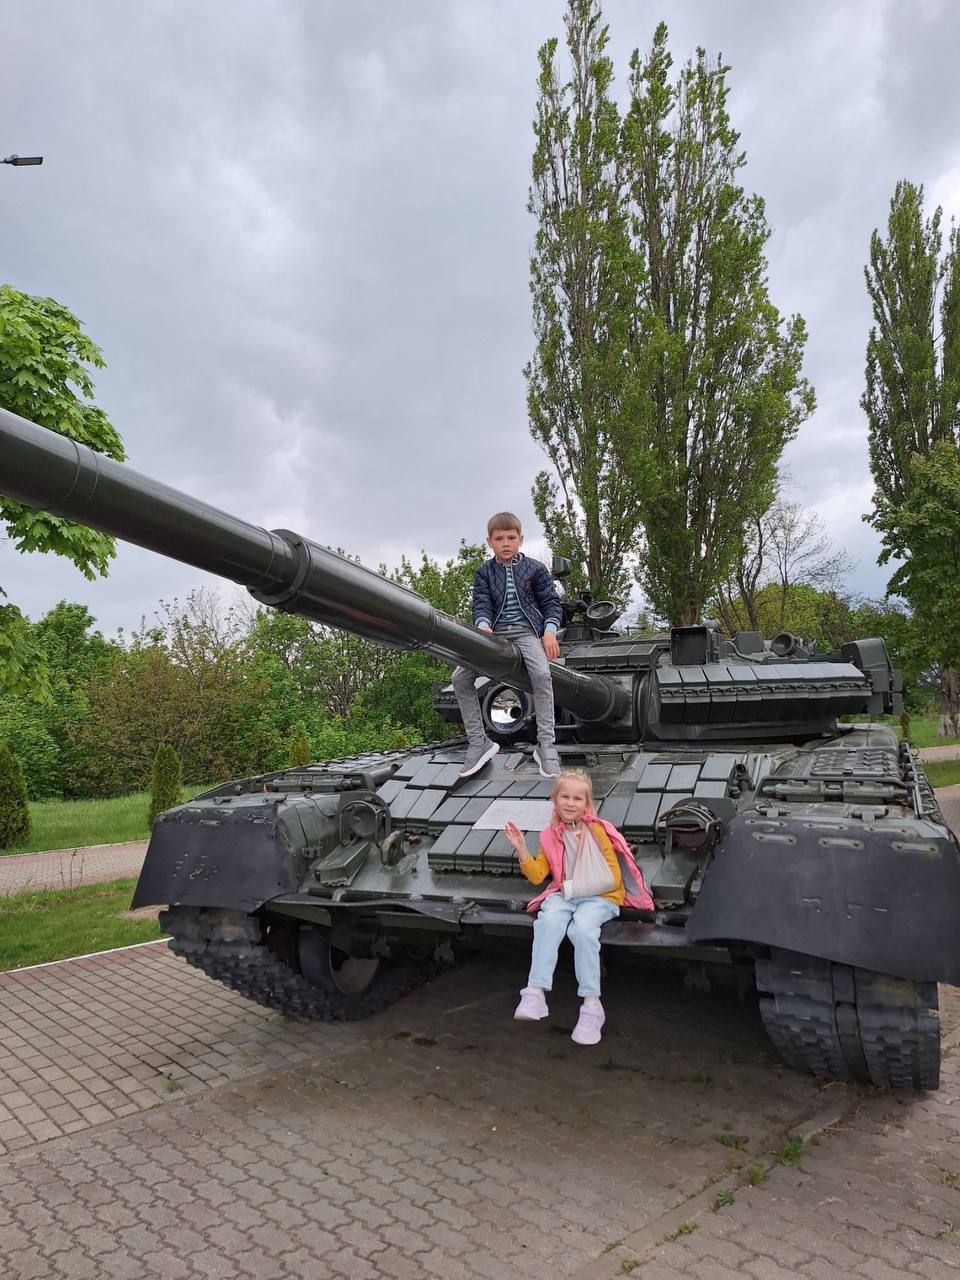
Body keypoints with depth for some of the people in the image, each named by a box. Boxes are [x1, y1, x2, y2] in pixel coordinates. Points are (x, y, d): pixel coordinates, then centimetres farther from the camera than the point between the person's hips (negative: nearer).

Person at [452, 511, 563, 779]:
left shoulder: (536, 569, 8)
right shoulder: (484, 572, 11)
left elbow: (551, 603, 6)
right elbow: (481, 605, 0)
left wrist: (549, 632, -11)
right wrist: (484, 626, -22)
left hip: (527, 631, -2)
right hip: (495, 633, 3)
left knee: (541, 674, -32)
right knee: (460, 677, -15)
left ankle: (545, 744, -23)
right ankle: (478, 742, -5)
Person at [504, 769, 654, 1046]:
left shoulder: (597, 830, 1)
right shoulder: (550, 836, 11)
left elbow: (612, 877, -1)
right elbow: (537, 875, 9)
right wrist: (521, 849, -3)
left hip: (598, 897, -3)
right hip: (562, 894, 3)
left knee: (582, 927, -32)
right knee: (548, 920, -30)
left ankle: (591, 1004, -26)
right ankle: (536, 992, -33)